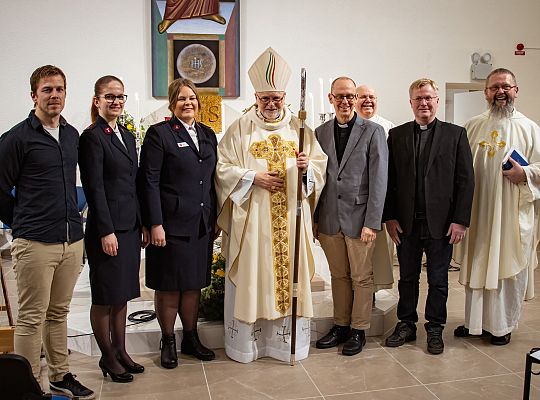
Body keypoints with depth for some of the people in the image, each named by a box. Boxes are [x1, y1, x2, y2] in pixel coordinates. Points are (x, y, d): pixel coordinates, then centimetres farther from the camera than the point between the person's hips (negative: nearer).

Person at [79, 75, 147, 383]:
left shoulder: (127, 136, 14)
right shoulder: (92, 137, -9)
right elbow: (94, 188, -14)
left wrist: (141, 223, 13)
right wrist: (106, 232, -17)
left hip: (130, 226, 8)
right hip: (108, 227, -7)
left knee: (123, 294, 14)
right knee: (105, 296, 5)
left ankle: (121, 351, 26)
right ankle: (108, 357, 19)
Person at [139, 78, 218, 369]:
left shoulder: (208, 134, 12)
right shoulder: (159, 134, -6)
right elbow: (149, 182, -10)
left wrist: (215, 218, 12)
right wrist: (155, 224, -15)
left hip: (202, 225, 6)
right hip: (171, 224, -5)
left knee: (194, 284, 14)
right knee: (169, 286, 6)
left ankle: (191, 339, 29)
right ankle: (168, 342, 23)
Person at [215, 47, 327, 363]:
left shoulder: (299, 128, 10)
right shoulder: (240, 129, 3)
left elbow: (321, 165, 10)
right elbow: (223, 168, 0)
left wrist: (307, 167, -12)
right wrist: (252, 177, -13)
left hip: (291, 219, 3)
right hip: (251, 220, -2)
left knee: (291, 275, 6)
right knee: (250, 276, 1)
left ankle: (288, 339, 19)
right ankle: (246, 341, 15)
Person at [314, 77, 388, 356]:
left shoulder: (373, 132, -3)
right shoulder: (320, 132, 9)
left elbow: (378, 180, -7)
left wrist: (372, 222, -12)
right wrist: (315, 217, 6)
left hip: (358, 217, -3)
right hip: (329, 218, 4)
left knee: (361, 277, 7)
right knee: (338, 275, 14)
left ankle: (359, 330, 21)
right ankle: (340, 326, 27)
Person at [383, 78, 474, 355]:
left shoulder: (456, 134, 2)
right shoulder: (396, 135, 6)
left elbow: (466, 180, -2)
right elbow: (389, 179, 4)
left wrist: (460, 220, -8)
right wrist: (389, 217, -2)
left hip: (441, 223, -1)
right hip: (406, 223, 1)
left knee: (438, 280, 10)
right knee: (407, 278, 12)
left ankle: (435, 329, 25)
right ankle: (406, 325, 26)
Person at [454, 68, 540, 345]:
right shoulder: (472, 127, 9)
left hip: (512, 215, -2)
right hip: (477, 212, 2)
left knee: (509, 269, 5)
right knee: (476, 267, 9)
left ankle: (503, 325, 21)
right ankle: (475, 321, 24)